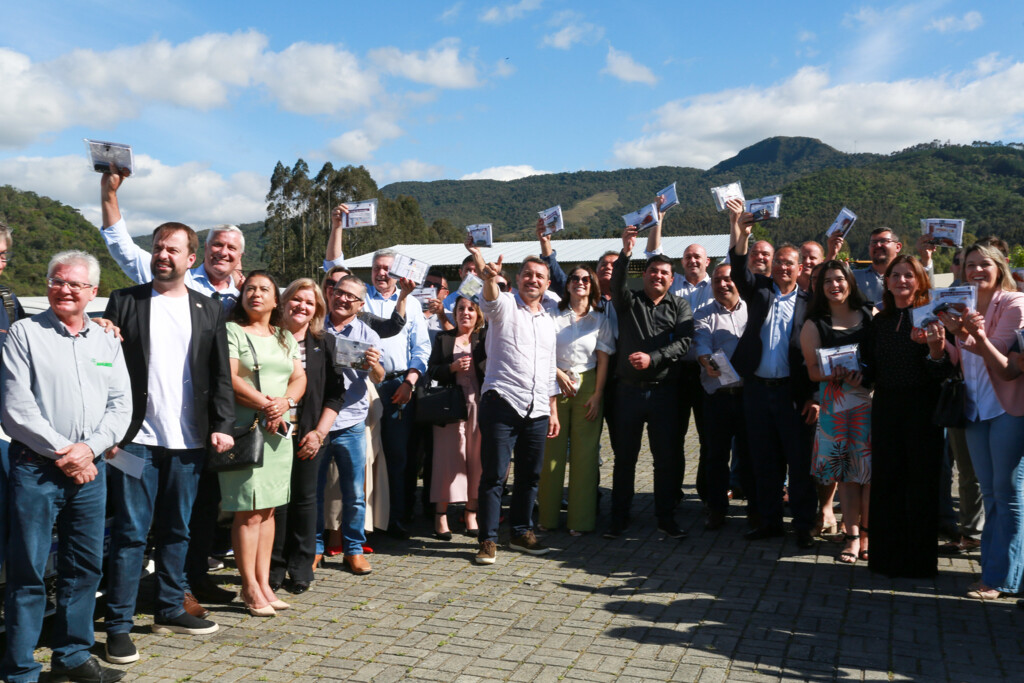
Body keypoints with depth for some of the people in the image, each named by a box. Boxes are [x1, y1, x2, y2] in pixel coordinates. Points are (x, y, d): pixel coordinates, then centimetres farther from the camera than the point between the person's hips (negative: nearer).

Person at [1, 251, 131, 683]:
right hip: (36, 467, -4)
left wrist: (89, 448, -7)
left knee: (85, 567, 11)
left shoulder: (106, 341, 12)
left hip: (89, 467, 4)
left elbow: (121, 404, 8)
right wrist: (62, 451, -10)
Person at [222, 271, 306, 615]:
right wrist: (266, 406, -14)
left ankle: (264, 583, 13)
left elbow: (299, 377, 11)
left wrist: (285, 403, -9)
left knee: (268, 509, 8)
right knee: (249, 512, -5)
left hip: (279, 430, 6)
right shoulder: (231, 331, 0)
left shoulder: (285, 337, 19)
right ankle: (250, 588, 3)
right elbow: (229, 379, -10)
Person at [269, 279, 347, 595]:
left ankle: (300, 571, 18)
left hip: (309, 435, 1)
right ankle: (274, 569, 15)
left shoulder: (325, 343, 7)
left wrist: (319, 432, -2)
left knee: (304, 498, 6)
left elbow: (335, 393, 6)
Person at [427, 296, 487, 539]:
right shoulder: (443, 338, 11)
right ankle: (440, 516, 7)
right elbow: (432, 371, 6)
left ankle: (471, 514, 12)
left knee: (476, 458, 2)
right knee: (448, 457, -1)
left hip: (479, 404, 1)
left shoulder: (485, 338, 9)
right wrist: (453, 367, -11)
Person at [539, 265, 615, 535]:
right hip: (555, 384, 0)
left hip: (587, 386, 1)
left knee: (584, 452, -1)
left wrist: (598, 395, -4)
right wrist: (558, 374, -7)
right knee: (551, 449, -1)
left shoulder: (600, 319, 7)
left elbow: (603, 361, 4)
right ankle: (547, 515, 10)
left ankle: (581, 518, 6)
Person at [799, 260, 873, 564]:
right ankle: (852, 536, 13)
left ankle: (867, 535, 9)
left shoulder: (870, 315, 9)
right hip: (836, 402, 0)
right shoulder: (814, 325, 8)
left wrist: (864, 375, -12)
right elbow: (813, 370, 4)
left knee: (872, 469, -4)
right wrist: (835, 375, -16)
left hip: (871, 398, 0)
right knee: (846, 472, 3)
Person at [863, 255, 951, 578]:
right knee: (885, 482, 8)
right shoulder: (879, 322, 10)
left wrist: (936, 350, -30)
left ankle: (919, 560, 16)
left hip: (921, 409, -4)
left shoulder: (930, 318, -4)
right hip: (885, 408, 4)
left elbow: (942, 373, -11)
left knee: (921, 483, 3)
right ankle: (887, 555, 20)